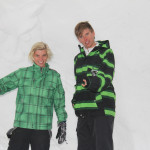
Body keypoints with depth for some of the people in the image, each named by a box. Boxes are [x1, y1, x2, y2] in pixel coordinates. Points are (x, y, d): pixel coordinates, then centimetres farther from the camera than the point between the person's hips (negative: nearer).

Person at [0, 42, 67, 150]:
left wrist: (62, 122, 10)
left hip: (43, 129, 0)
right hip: (21, 126, 0)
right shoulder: (22, 73, 8)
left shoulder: (54, 76, 9)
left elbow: (59, 102, 13)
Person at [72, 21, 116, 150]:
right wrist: (76, 100, 12)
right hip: (83, 111, 6)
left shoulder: (106, 52, 2)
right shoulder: (78, 58, 21)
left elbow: (107, 78, -10)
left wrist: (92, 82, -31)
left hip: (102, 109, -6)